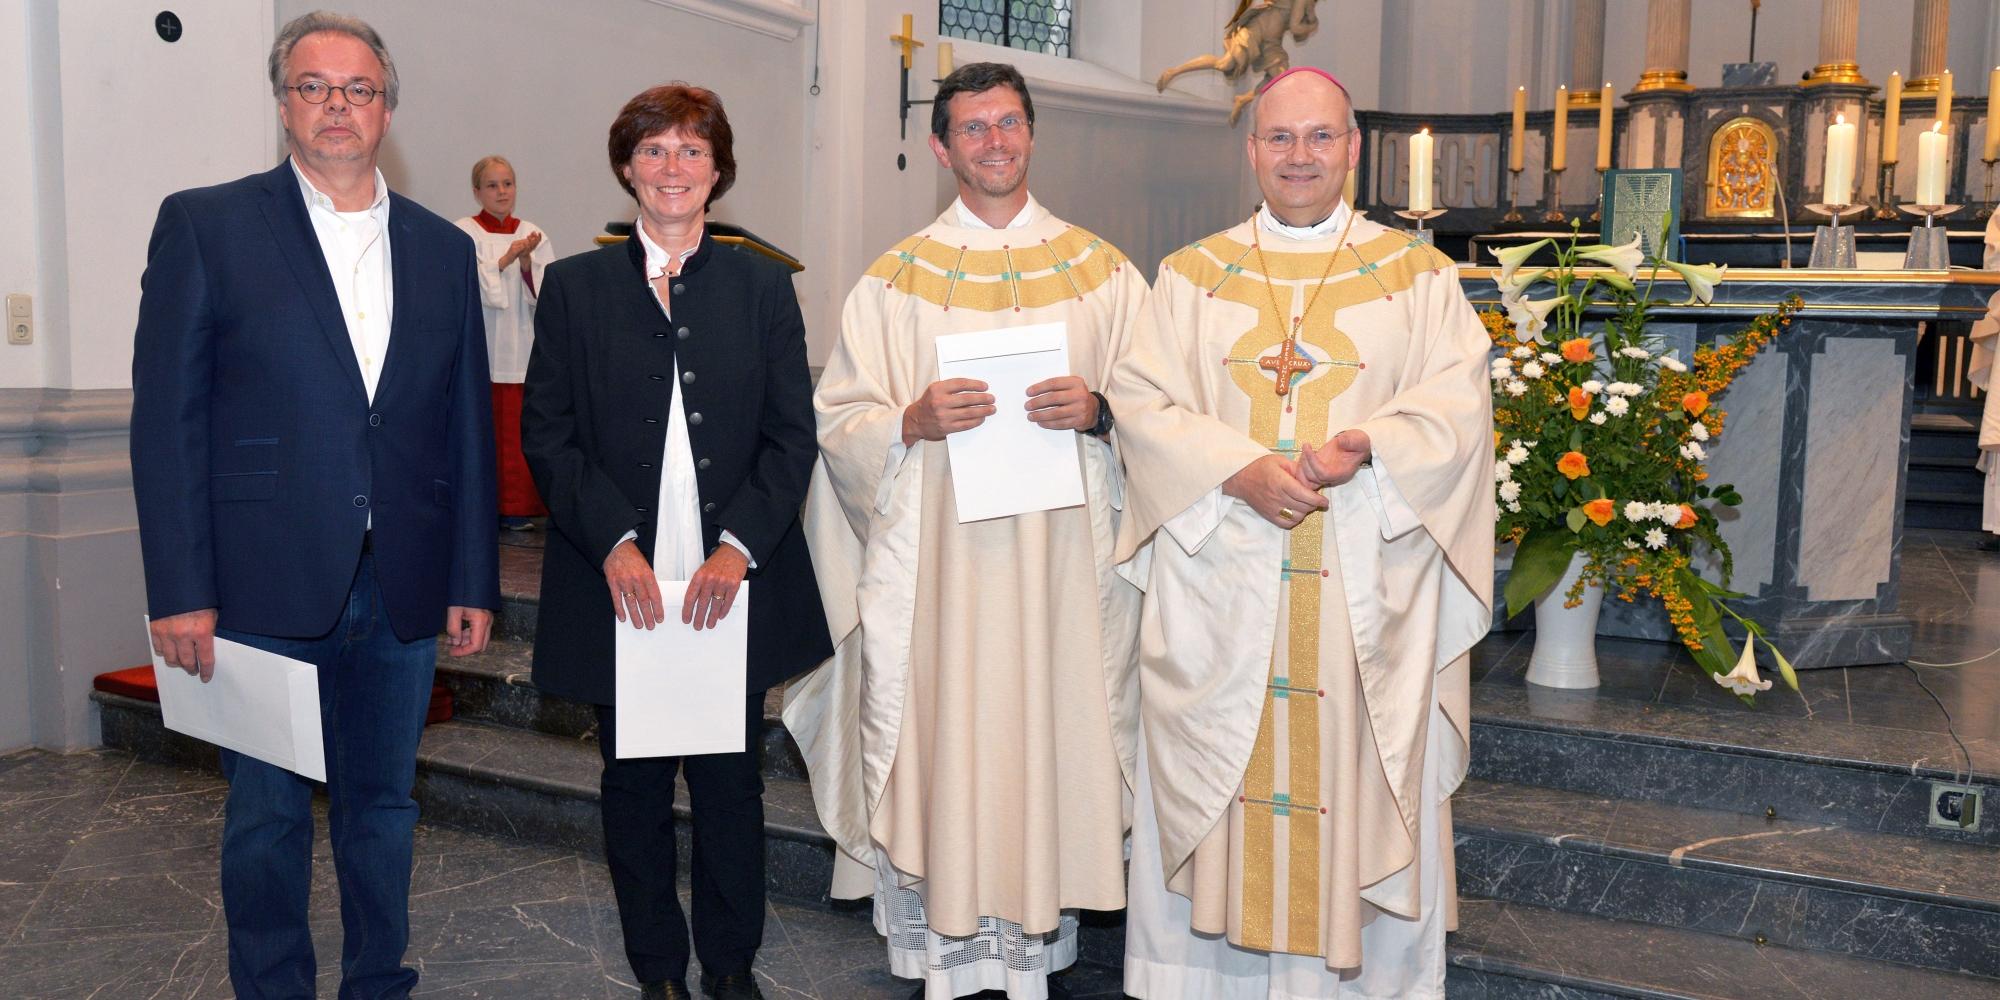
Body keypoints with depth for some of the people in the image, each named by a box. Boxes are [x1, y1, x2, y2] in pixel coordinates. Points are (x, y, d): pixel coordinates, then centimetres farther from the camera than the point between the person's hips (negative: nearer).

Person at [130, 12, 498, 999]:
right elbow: (167, 418, -4)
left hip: (402, 587, 3)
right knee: (268, 816, 8)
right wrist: (180, 591, -10)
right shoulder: (204, 224, 0)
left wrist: (473, 581, 5)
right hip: (265, 587, -3)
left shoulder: (441, 248, 10)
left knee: (382, 804, 15)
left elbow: (468, 425, 9)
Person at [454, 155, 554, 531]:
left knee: (517, 426, 1)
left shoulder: (533, 234, 12)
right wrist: (506, 258, -21)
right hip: (479, 348, -3)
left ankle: (514, 505, 8)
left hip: (522, 345, 3)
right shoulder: (464, 233, 2)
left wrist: (527, 261, -14)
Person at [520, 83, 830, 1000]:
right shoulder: (575, 286, 6)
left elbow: (792, 434, 1)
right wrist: (613, 542, -13)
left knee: (731, 783, 8)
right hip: (621, 588, 0)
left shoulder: (763, 284, 7)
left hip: (735, 585, 0)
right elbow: (547, 432, 1)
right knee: (635, 787, 10)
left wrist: (740, 545, -12)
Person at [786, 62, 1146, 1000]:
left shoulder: (1102, 271, 10)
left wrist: (1097, 410, -10)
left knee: (1051, 735, 2)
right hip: (935, 561, -1)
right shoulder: (895, 279, 8)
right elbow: (837, 421, 5)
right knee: (940, 742, 0)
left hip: (1061, 556, 1)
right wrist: (914, 421, -14)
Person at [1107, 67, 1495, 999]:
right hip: (1218, 592, 1)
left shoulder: (1418, 275, 8)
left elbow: (1457, 406, -2)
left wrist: (1365, 451, -20)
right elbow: (1141, 401, 0)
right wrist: (1239, 471, -16)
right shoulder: (1192, 275, 10)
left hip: (1366, 599, 0)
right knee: (1218, 787, 5)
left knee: (1358, 780, 4)